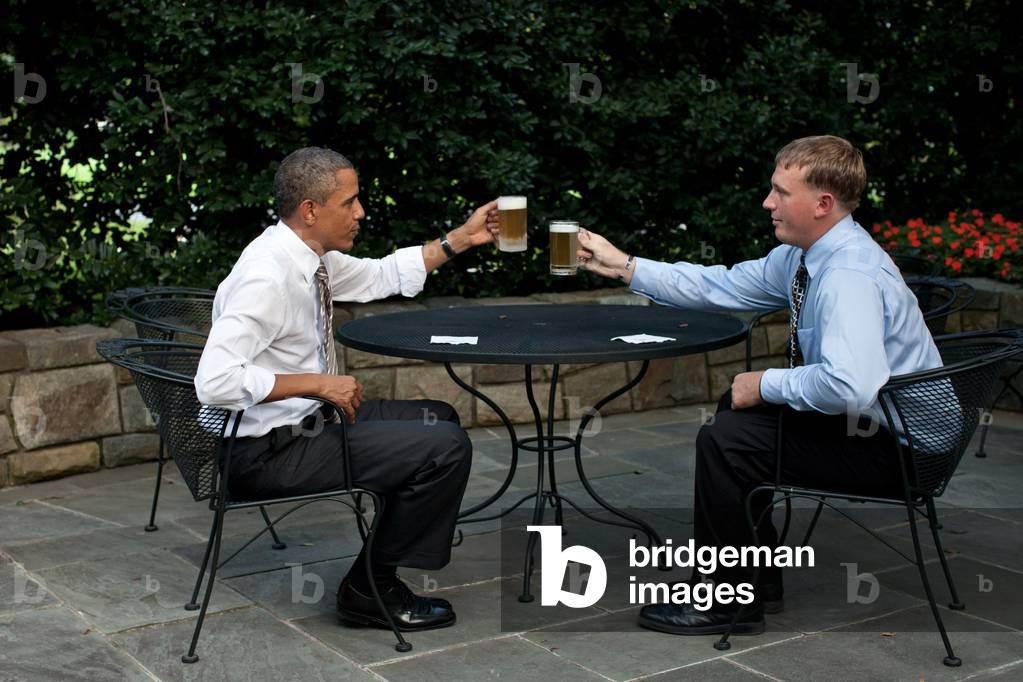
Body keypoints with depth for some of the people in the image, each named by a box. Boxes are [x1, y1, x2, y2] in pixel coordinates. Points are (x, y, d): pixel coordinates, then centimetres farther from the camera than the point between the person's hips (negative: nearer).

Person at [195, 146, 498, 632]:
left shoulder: (310, 255, 2)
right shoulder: (266, 277, -25)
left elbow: (379, 277, 21)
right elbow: (215, 381, -32)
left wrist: (461, 239, 14)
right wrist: (318, 384, -26)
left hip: (308, 421, 10)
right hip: (270, 452, -10)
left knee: (438, 418, 20)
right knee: (447, 447, -14)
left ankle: (377, 577, 20)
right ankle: (370, 589, 1)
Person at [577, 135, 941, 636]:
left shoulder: (850, 275, -29)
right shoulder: (803, 257, 2)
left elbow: (850, 386, -40)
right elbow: (723, 286, 9)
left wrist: (767, 384, -24)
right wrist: (624, 266, 6)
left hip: (889, 450, -10)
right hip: (857, 422, 10)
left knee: (726, 439, -16)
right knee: (736, 407, 21)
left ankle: (733, 604, 0)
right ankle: (760, 580, 26)